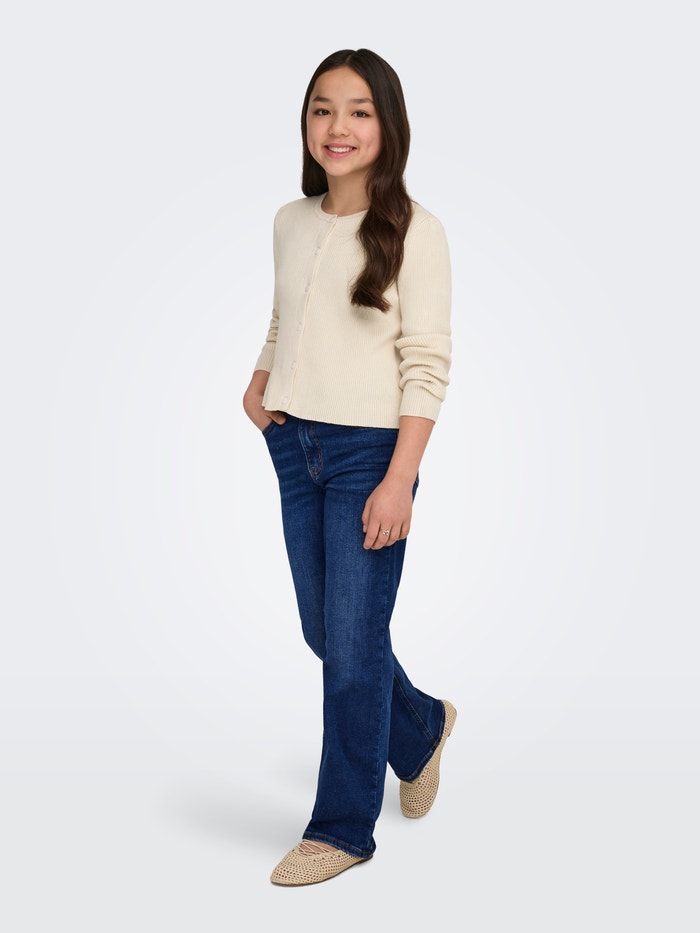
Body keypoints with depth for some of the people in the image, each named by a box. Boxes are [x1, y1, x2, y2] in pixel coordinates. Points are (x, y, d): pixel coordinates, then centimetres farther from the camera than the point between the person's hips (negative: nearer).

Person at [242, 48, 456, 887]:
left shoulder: (413, 231, -9)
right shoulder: (291, 221, 8)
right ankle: (421, 727, 43)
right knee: (322, 632, 15)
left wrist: (398, 480, -18)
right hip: (293, 447, 6)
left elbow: (428, 363, -12)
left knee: (354, 643, -1)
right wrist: (257, 384, 2)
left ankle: (343, 826, 16)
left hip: (369, 451, -6)